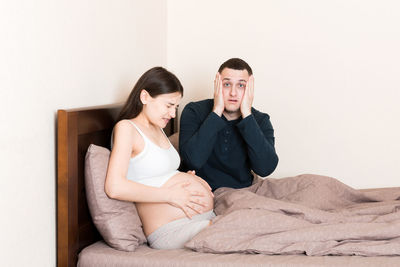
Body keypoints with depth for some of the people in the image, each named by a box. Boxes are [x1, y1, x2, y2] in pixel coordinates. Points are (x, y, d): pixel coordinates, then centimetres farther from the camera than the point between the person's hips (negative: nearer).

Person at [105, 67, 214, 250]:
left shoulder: (157, 129, 21)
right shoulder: (126, 128, -7)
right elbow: (115, 187, -20)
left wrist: (187, 178, 10)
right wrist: (171, 195, -17)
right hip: (173, 230, -9)